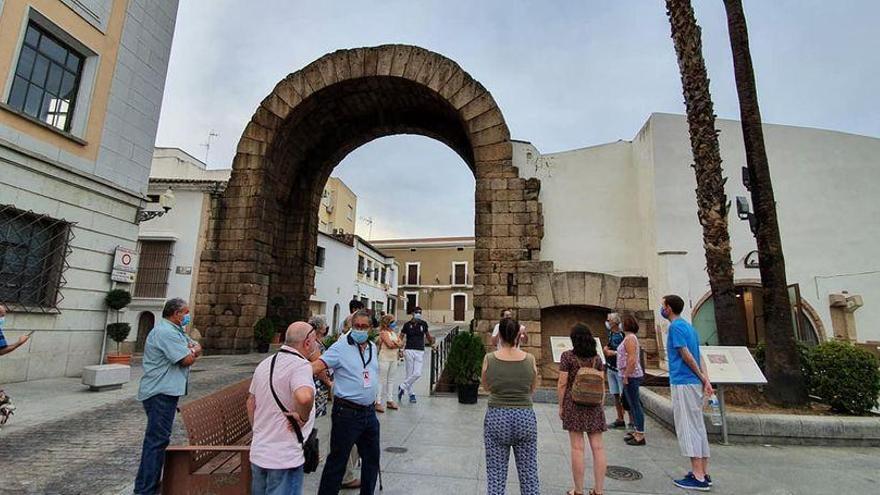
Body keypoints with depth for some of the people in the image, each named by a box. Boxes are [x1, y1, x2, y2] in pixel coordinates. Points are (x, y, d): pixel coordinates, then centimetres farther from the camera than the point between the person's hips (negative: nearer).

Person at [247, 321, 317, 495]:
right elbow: (304, 397, -41)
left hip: (258, 453, 8)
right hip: (285, 458, -8)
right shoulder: (301, 365, -21)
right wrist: (302, 418, -22)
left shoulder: (264, 364, 5)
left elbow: (251, 403, 15)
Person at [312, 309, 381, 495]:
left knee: (372, 458, 19)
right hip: (347, 413, -7)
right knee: (338, 460, 5)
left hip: (369, 412, 7)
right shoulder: (341, 347, -13)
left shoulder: (373, 347, 8)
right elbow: (318, 365, -24)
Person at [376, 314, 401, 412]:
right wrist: (397, 343, -4)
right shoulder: (383, 332, -9)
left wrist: (394, 343, -13)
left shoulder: (394, 333, 14)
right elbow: (390, 344, -20)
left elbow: (399, 344, 5)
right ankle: (378, 402, 2)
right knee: (382, 380, -3)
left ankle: (389, 400, 22)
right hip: (384, 358, -8)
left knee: (390, 380, 13)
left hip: (394, 358, 8)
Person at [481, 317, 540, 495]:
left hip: (497, 417, -1)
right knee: (529, 475, 15)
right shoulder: (530, 359, -7)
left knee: (496, 476, 10)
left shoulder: (489, 359, -9)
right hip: (525, 417, 1)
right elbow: (532, 389, 8)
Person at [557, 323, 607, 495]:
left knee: (577, 448, 2)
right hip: (594, 405, 4)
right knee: (598, 447, 8)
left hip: (574, 404, -4)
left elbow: (562, 384, -9)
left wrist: (561, 406, 0)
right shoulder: (596, 357, 4)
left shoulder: (568, 356, -8)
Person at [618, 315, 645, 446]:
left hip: (631, 376, -10)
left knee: (635, 405, -4)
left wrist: (625, 376, -20)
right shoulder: (631, 337, 15)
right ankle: (637, 431, 25)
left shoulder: (629, 338, -16)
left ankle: (640, 436, 2)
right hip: (631, 376, 10)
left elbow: (632, 360, -22)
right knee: (633, 404, 16)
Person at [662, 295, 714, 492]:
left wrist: (702, 379, -4)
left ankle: (698, 477, 2)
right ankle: (704, 474, 20)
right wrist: (706, 380, 3)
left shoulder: (676, 326, -12)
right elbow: (699, 357, 10)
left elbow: (686, 355, -15)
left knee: (688, 429, -3)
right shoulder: (688, 326, 16)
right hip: (694, 383, 9)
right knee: (697, 428, 13)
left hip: (683, 383, -9)